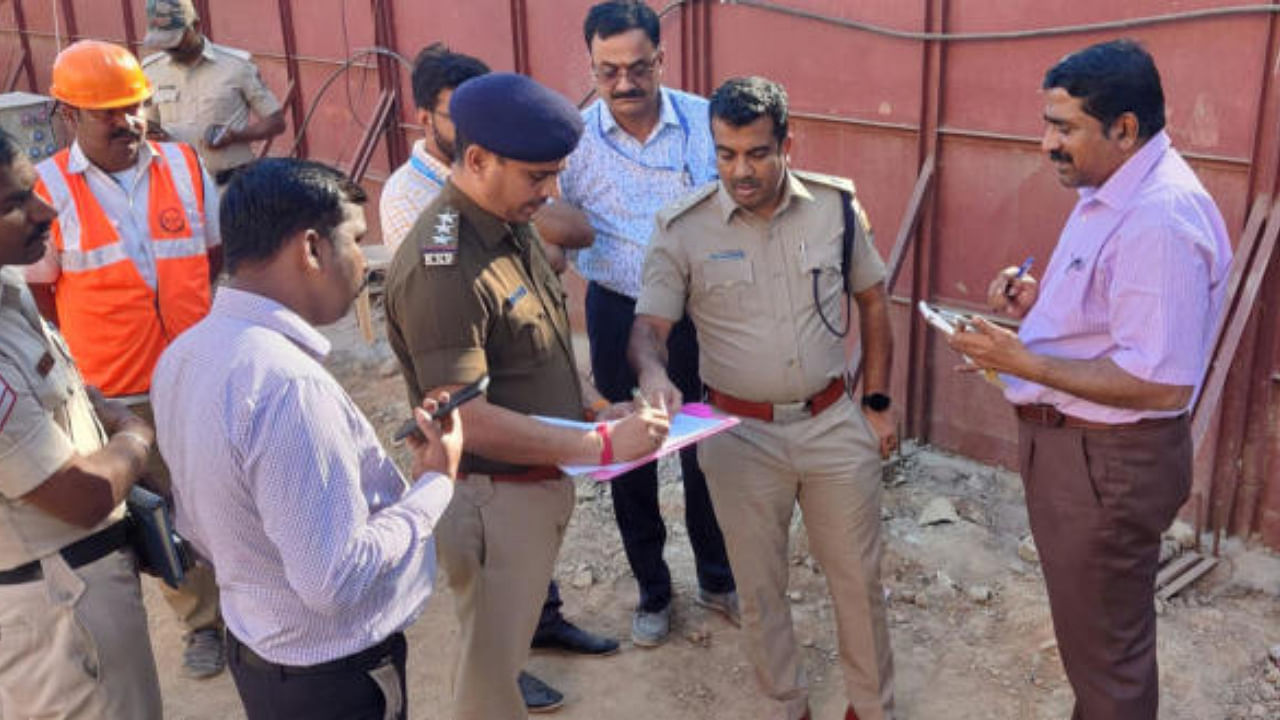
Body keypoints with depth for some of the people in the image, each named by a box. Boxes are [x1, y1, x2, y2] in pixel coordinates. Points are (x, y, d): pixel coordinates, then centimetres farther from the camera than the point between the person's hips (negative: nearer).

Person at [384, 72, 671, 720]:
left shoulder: (512, 225, 4)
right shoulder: (440, 267, -27)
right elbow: (466, 420, -29)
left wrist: (599, 408, 0)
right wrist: (600, 447, -27)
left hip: (541, 481, 9)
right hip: (493, 495, -9)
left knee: (507, 643, 26)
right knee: (492, 660, 10)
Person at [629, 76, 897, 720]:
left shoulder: (836, 205, -4)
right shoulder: (683, 229, -10)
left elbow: (872, 301, 7)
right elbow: (648, 327, -10)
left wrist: (877, 402, 6)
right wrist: (653, 373, -33)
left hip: (834, 424, 1)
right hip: (740, 434, -1)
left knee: (857, 577, 14)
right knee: (759, 587, 13)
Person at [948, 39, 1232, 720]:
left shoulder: (1161, 218, -26)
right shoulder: (1112, 191, 8)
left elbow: (1160, 382, -29)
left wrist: (1023, 362, -24)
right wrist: (1040, 301, 3)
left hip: (1106, 460, -10)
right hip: (1070, 441, 10)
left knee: (1104, 643, 7)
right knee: (1095, 625, 27)